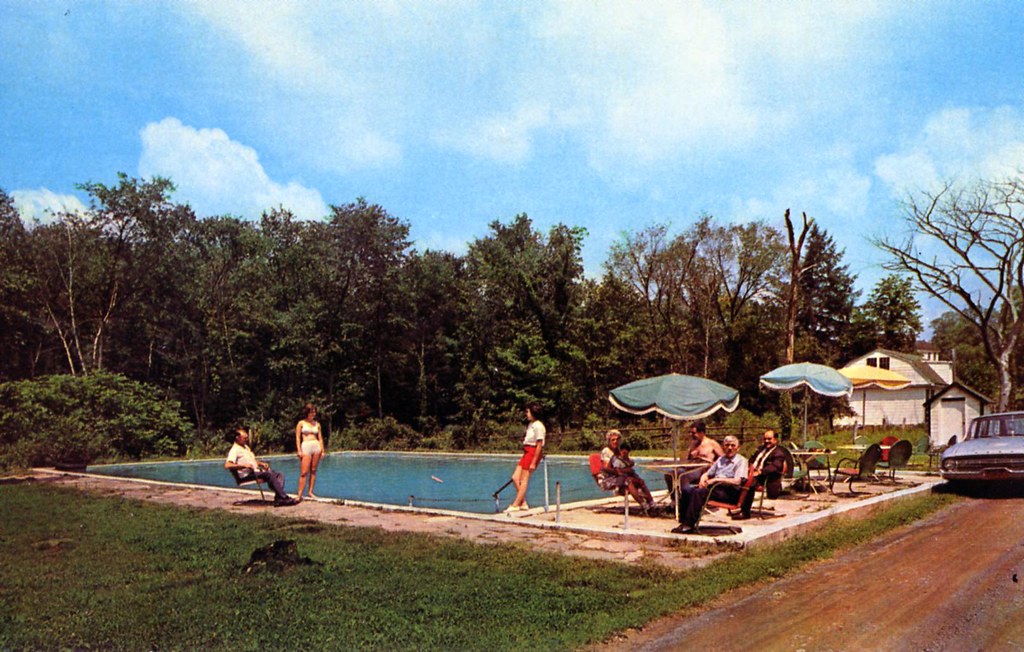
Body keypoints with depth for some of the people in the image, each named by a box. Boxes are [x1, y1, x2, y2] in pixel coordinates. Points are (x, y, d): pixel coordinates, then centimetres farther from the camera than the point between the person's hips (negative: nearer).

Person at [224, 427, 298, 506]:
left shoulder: (246, 447, 22)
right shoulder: (234, 450, -8)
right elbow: (227, 465, -22)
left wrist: (262, 463, 10)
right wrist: (244, 465, -27)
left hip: (257, 470, 9)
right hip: (248, 474, -9)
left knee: (279, 475, -9)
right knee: (269, 474, -31)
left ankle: (278, 499, -28)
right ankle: (284, 497, -30)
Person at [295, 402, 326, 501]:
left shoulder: (317, 424, 11)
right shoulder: (301, 423, 3)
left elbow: (320, 438, 12)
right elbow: (298, 437, 0)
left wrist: (322, 450, 6)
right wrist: (299, 450, -8)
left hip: (316, 446, 4)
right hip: (306, 447, -4)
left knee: (313, 471, 5)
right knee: (304, 472, -9)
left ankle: (311, 492, 11)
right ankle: (299, 495, -7)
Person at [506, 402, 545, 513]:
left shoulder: (538, 426, -15)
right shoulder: (531, 424, 14)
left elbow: (539, 446, -16)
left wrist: (533, 462, -17)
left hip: (533, 453, -10)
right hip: (527, 452, 10)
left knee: (524, 480, -4)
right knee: (515, 477, 5)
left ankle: (515, 505, 1)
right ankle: (523, 503, 12)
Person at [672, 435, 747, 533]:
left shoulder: (741, 461, 1)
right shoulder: (721, 459, 23)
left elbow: (737, 481, -14)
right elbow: (708, 473, 27)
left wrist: (716, 479, -14)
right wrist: (703, 479, 2)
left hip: (729, 492, -7)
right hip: (714, 486, 7)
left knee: (698, 492, -32)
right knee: (686, 489, -16)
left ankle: (689, 525, -29)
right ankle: (683, 521, -17)